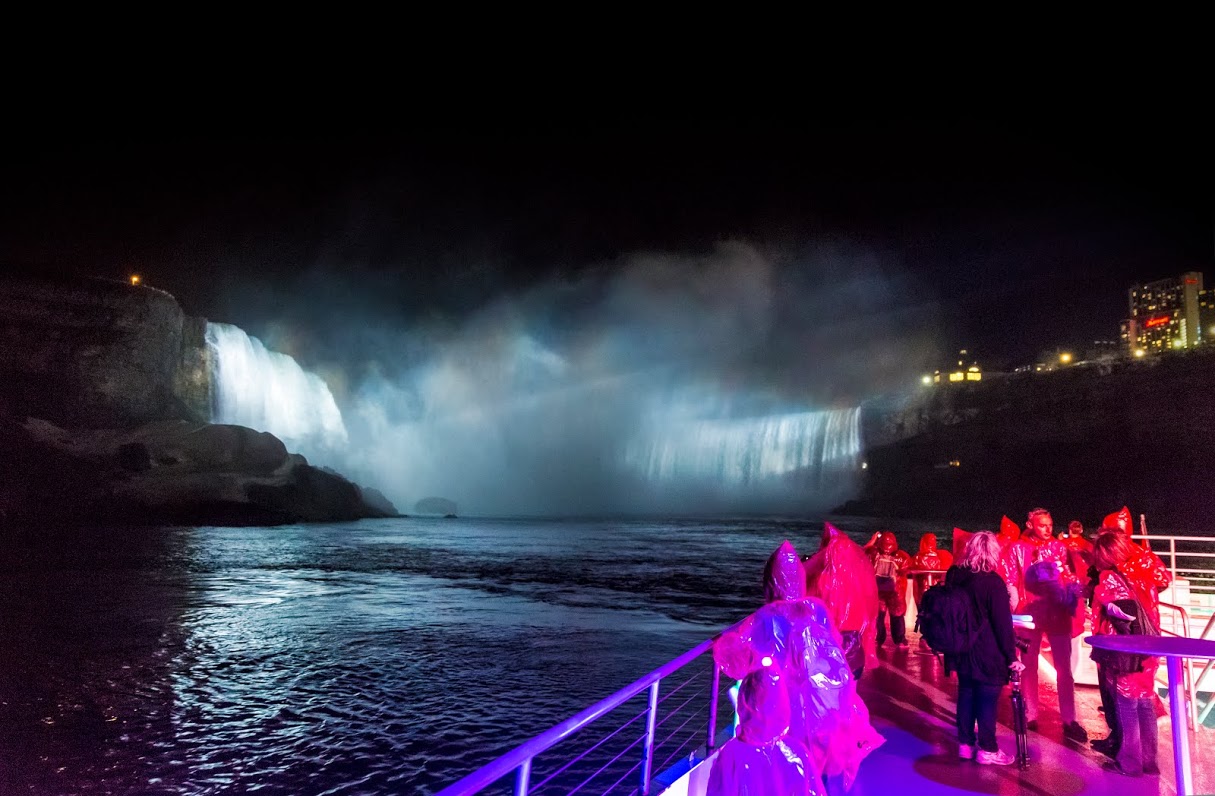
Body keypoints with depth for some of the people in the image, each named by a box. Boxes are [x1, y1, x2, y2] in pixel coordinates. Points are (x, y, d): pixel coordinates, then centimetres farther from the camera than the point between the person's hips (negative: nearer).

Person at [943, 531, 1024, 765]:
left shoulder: (954, 575, 0)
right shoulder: (993, 581, -18)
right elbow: (1002, 623, -16)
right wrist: (1011, 656, -9)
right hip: (988, 653, -6)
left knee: (966, 693, 14)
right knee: (987, 699, 4)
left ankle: (965, 743, 23)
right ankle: (987, 750, 13)